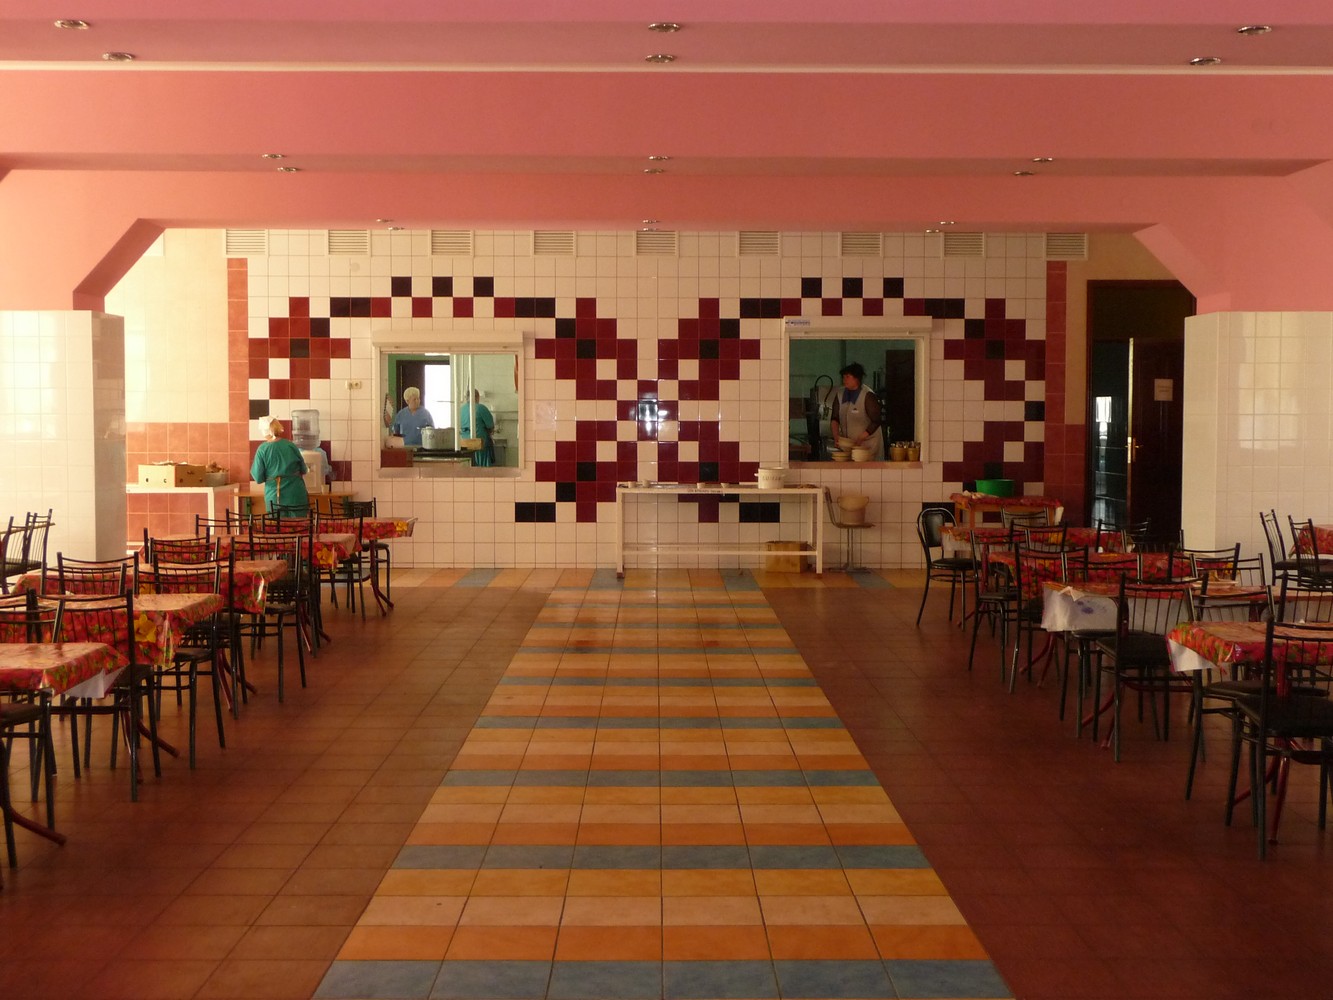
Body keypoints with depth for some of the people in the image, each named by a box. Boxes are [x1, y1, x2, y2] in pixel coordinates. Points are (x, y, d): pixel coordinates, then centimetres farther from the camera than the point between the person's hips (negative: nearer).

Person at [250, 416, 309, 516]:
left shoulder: (262, 449, -8)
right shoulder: (291, 446, -3)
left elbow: (259, 478, -7)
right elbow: (303, 470, 6)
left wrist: (253, 468, 12)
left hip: (275, 496, -1)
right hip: (296, 494, 1)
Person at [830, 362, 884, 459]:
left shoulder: (868, 396, -11)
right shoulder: (840, 396, 6)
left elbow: (875, 422, -12)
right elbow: (835, 418, 8)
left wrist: (860, 438, -18)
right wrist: (836, 434, -9)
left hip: (867, 443, -5)